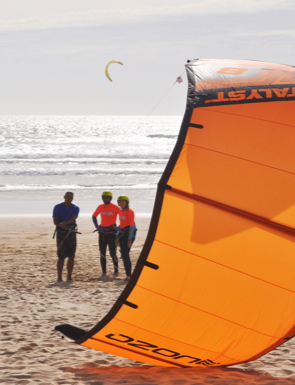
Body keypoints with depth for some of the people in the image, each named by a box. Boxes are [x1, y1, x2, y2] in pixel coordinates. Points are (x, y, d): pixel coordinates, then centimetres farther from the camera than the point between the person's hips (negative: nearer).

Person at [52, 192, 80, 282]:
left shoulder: (75, 208, 4)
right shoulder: (57, 207, 1)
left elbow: (73, 218, -14)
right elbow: (55, 221, -6)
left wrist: (64, 223, -33)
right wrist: (64, 226, -24)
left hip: (71, 233, 3)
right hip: (61, 233, -3)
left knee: (71, 256, 2)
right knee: (61, 256, -9)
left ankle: (69, 277, 10)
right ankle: (59, 277, -9)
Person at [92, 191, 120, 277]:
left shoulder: (115, 208, -7)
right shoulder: (100, 207, 8)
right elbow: (94, 216, 22)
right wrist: (97, 227, 10)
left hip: (111, 232, -5)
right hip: (102, 232, 5)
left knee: (113, 253, -2)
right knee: (102, 254, 4)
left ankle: (116, 271, 11)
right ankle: (104, 272, 8)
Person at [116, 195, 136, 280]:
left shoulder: (129, 211, -11)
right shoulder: (121, 211, 14)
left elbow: (131, 226, -15)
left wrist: (130, 239, -20)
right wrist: (118, 237, 21)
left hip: (129, 234, -9)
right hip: (123, 234, 9)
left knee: (126, 254, -13)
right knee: (123, 255, 7)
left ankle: (129, 275, -11)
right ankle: (128, 275, 13)